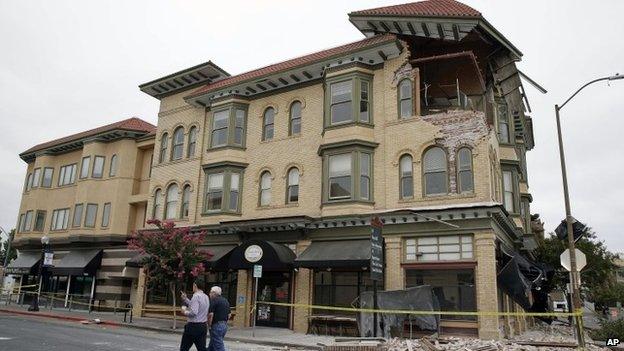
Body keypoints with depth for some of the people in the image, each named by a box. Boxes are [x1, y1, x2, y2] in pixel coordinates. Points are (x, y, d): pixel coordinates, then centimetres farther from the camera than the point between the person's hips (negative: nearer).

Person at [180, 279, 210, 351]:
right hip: (203, 326, 8)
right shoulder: (206, 297, 10)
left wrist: (185, 312, -7)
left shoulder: (196, 296, -16)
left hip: (193, 327, -8)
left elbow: (193, 312, -24)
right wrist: (185, 299, 18)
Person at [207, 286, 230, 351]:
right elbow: (229, 315, 17)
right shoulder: (226, 301, 15)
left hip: (216, 326, -8)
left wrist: (209, 325, -6)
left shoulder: (214, 300, -11)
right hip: (224, 326, 8)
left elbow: (210, 314, -18)